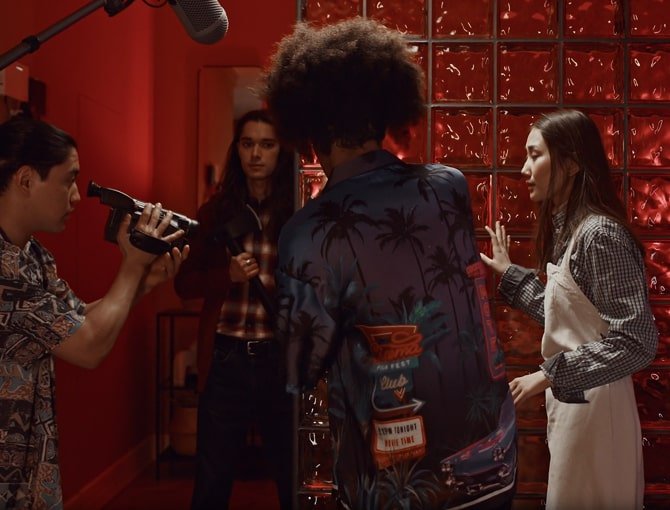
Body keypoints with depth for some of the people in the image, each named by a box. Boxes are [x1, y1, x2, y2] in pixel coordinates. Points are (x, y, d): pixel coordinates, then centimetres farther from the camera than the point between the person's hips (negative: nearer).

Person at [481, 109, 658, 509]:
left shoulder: (601, 234, -21)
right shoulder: (569, 229, 8)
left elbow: (637, 341, -25)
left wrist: (550, 375, -24)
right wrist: (509, 273, 17)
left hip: (592, 402, -9)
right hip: (571, 397, 9)